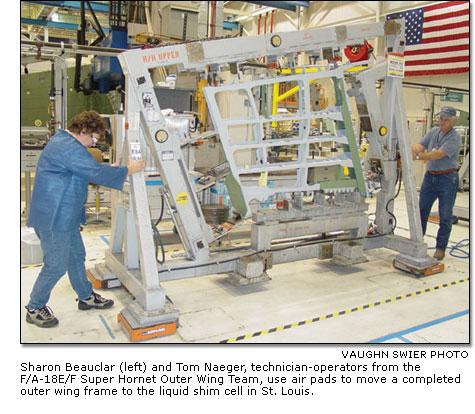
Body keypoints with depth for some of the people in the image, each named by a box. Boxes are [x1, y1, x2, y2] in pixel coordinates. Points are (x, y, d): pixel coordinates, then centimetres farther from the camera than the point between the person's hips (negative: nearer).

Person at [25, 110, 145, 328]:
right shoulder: (70, 148, -21)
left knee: (76, 256, 19)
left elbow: (87, 169, 26)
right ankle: (34, 309, 15)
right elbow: (97, 173, -23)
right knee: (56, 265, -2)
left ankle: (86, 297, 34)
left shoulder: (61, 139, 15)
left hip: (64, 216, 11)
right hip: (54, 218, -11)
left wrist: (109, 169, 17)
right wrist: (129, 170, -13)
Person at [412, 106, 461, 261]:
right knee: (421, 210, 10)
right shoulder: (433, 131, 8)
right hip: (430, 176, 6)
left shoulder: (454, 137, -12)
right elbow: (420, 146, -1)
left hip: (447, 178, -6)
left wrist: (417, 156, -34)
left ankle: (441, 247, 12)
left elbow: (439, 154, -24)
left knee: (445, 216, 1)